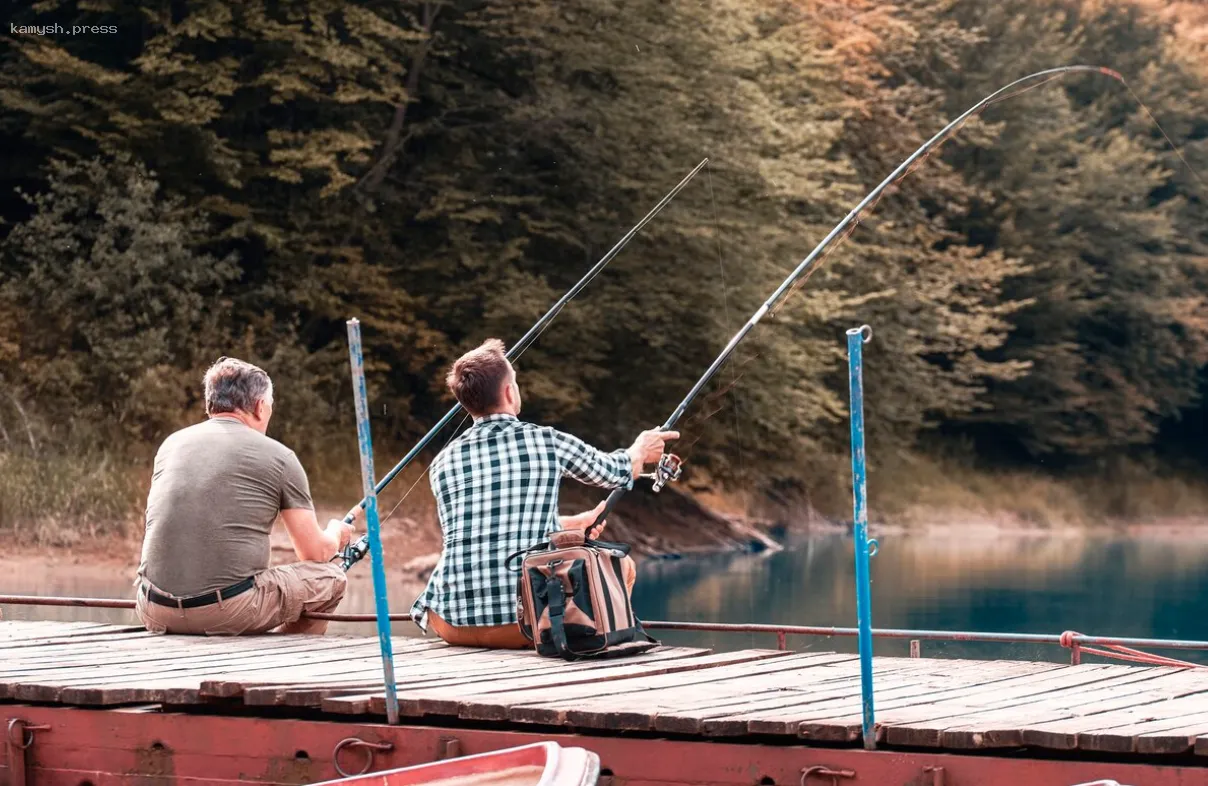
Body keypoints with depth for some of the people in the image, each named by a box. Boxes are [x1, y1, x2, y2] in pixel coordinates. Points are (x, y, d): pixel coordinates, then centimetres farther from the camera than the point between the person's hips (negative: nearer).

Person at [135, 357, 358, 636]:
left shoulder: (172, 443, 16)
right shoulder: (279, 456, 3)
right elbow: (316, 553, 9)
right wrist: (336, 533, 34)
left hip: (156, 613, 4)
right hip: (230, 612, -4)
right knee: (330, 578, 16)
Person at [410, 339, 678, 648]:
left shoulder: (444, 461, 8)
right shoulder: (548, 442, -1)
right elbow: (617, 473, 20)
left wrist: (573, 523, 42)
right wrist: (641, 451, 46)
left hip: (453, 624, 3)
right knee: (619, 565, 20)